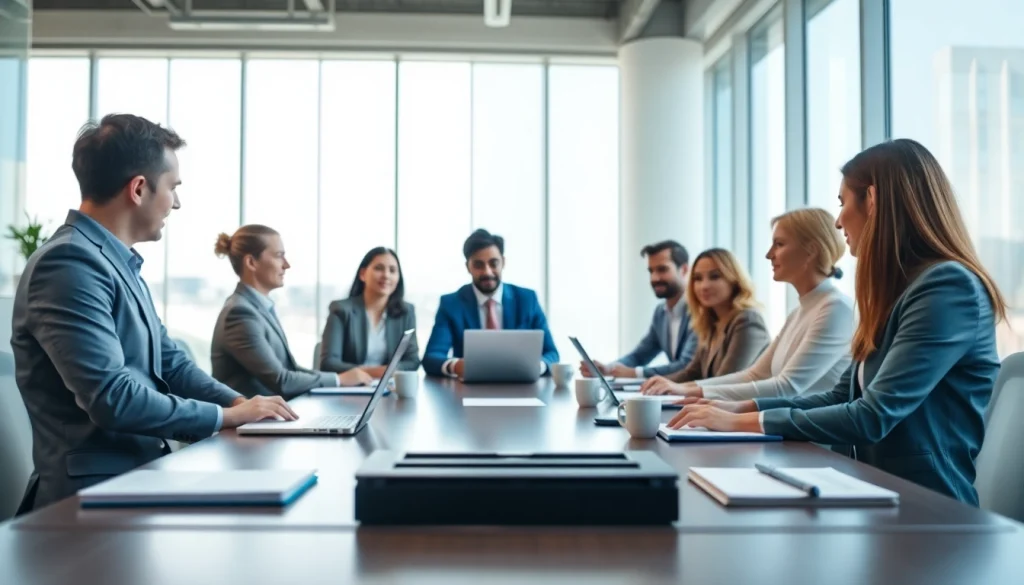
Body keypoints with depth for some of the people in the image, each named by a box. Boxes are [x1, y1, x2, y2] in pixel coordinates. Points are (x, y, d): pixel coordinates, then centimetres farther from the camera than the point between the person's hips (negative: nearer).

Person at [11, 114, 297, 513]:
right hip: (96, 491, -9)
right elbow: (112, 397, -25)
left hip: (142, 471, 9)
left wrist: (241, 403, 1)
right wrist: (227, 417, -14)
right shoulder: (70, 263, -17)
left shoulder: (121, 264, 14)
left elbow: (169, 364, 17)